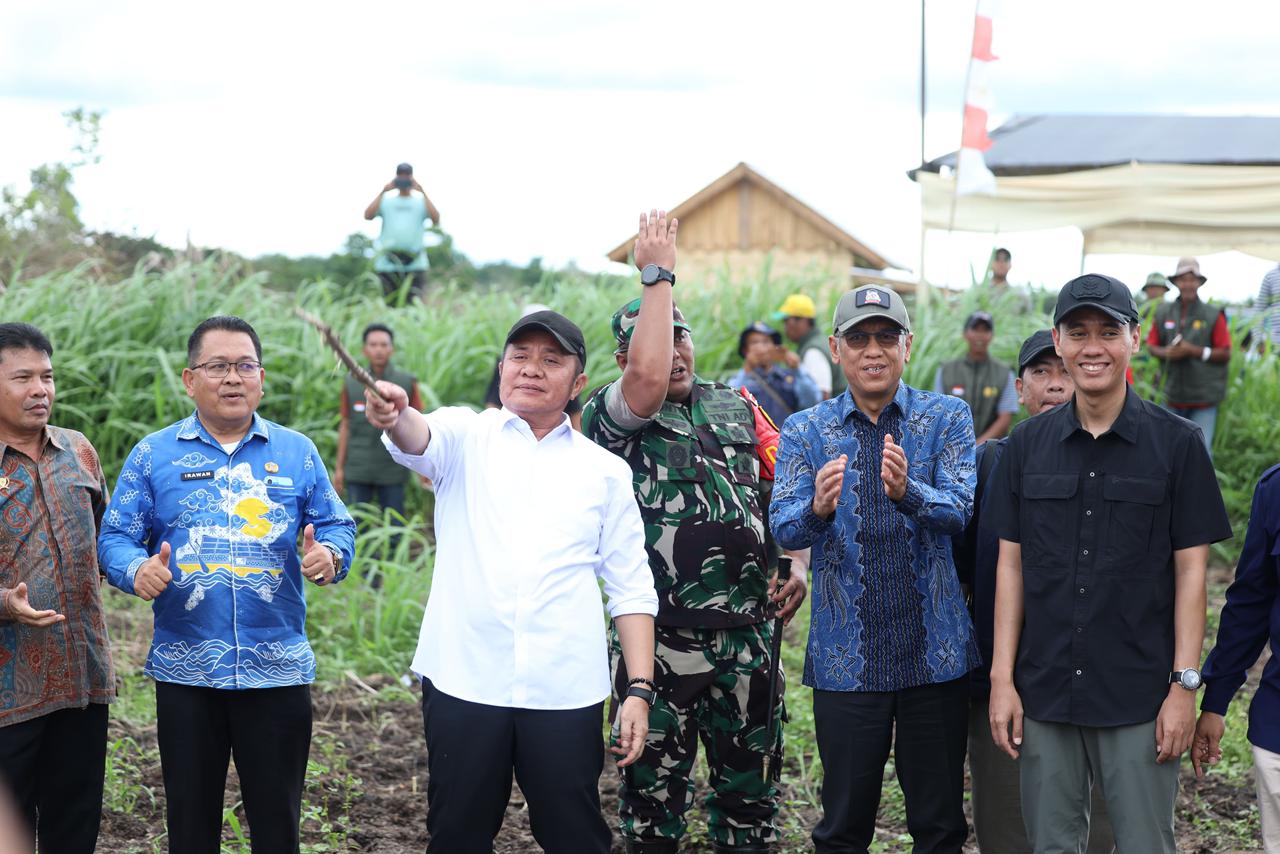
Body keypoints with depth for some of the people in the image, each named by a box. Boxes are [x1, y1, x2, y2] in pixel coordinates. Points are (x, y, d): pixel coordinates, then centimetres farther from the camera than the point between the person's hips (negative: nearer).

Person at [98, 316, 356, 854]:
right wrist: (137, 570, -20)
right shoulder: (154, 455, 4)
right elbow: (114, 539, 2)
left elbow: (336, 526, 7)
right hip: (185, 671, 0)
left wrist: (331, 554, -16)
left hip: (278, 669, 0)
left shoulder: (297, 452, 7)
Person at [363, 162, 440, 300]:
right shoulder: (386, 200, 15)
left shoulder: (421, 201, 12)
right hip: (387, 264, 1)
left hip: (415, 262, -1)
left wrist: (423, 193, -8)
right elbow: (368, 215, -1)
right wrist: (383, 192, -4)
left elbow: (436, 219, -6)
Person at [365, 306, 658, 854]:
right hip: (463, 681, 0)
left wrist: (639, 690, -1)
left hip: (566, 691, 1)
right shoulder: (466, 436, 6)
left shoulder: (605, 470, 10)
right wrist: (396, 418, -42)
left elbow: (631, 589, 9)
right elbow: (420, 438, -18)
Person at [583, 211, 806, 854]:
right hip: (663, 637, -4)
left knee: (750, 789, 12)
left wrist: (795, 565, 4)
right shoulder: (609, 416, -4)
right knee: (654, 792, 4)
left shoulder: (736, 407, 13)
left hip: (749, 632, 5)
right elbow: (650, 379, -26)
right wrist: (658, 273, -16)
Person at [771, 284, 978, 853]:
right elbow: (783, 528, -9)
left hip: (935, 652, 0)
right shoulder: (804, 432, 4)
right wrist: (817, 508, -31)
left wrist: (907, 491, -34)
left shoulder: (947, 418, 2)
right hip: (845, 657, 0)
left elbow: (958, 510, -13)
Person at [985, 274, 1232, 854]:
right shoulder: (1028, 445, 5)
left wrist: (1184, 685, -7)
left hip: (1140, 697, -2)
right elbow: (1011, 564, 6)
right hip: (1044, 694, 3)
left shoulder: (1177, 443, -2)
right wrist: (1002, 678, 1)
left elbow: (1190, 570, -2)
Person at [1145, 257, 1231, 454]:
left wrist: (1194, 351, -16)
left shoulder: (1213, 315, -3)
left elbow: (1225, 354, -4)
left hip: (1204, 397, -3)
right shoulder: (1163, 313, 6)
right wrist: (1167, 352, -10)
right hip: (1174, 395, 4)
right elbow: (1151, 345, 12)